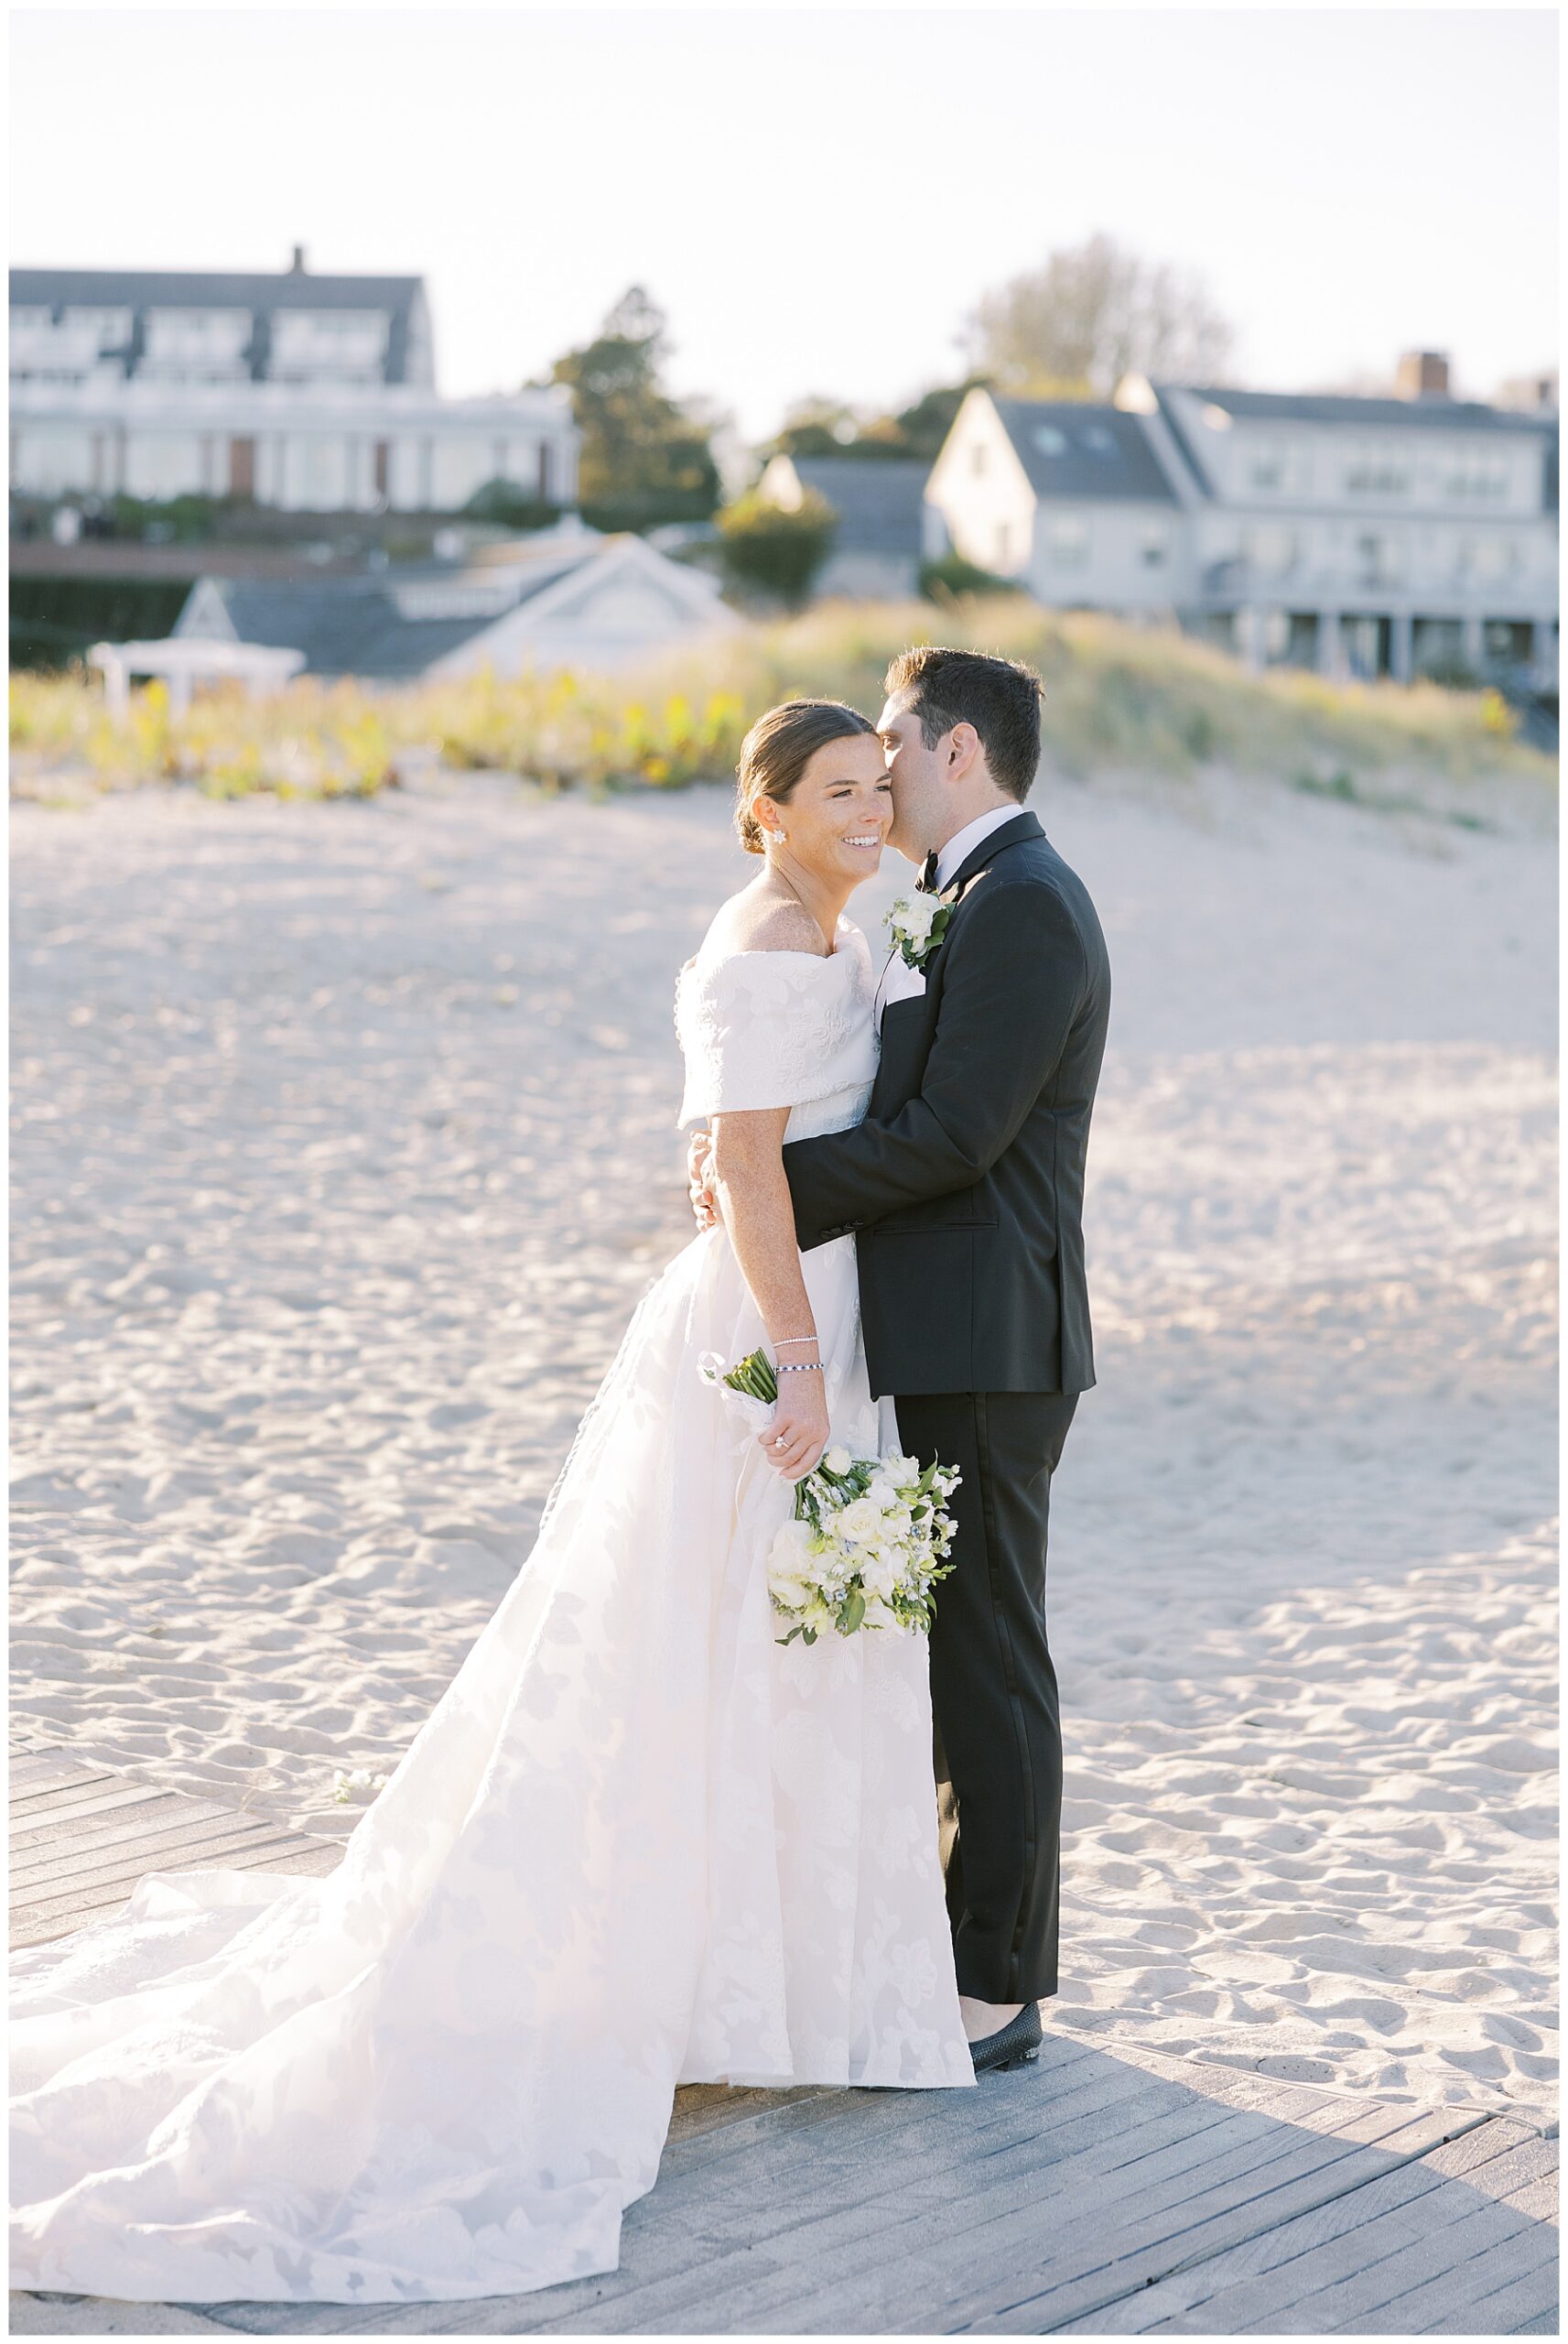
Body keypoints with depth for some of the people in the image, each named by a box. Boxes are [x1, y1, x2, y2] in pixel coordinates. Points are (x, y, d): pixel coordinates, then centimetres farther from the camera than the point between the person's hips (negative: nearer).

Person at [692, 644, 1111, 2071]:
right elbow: (899, 1106, 17)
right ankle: (969, 1946, 25)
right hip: (947, 1348, 10)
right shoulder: (976, 900, 18)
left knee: (987, 1662, -3)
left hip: (984, 1351, -10)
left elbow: (952, 1135, -22)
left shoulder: (1022, 907, -15)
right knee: (953, 1655, 15)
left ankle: (999, 1990, 6)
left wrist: (772, 1184, -15)